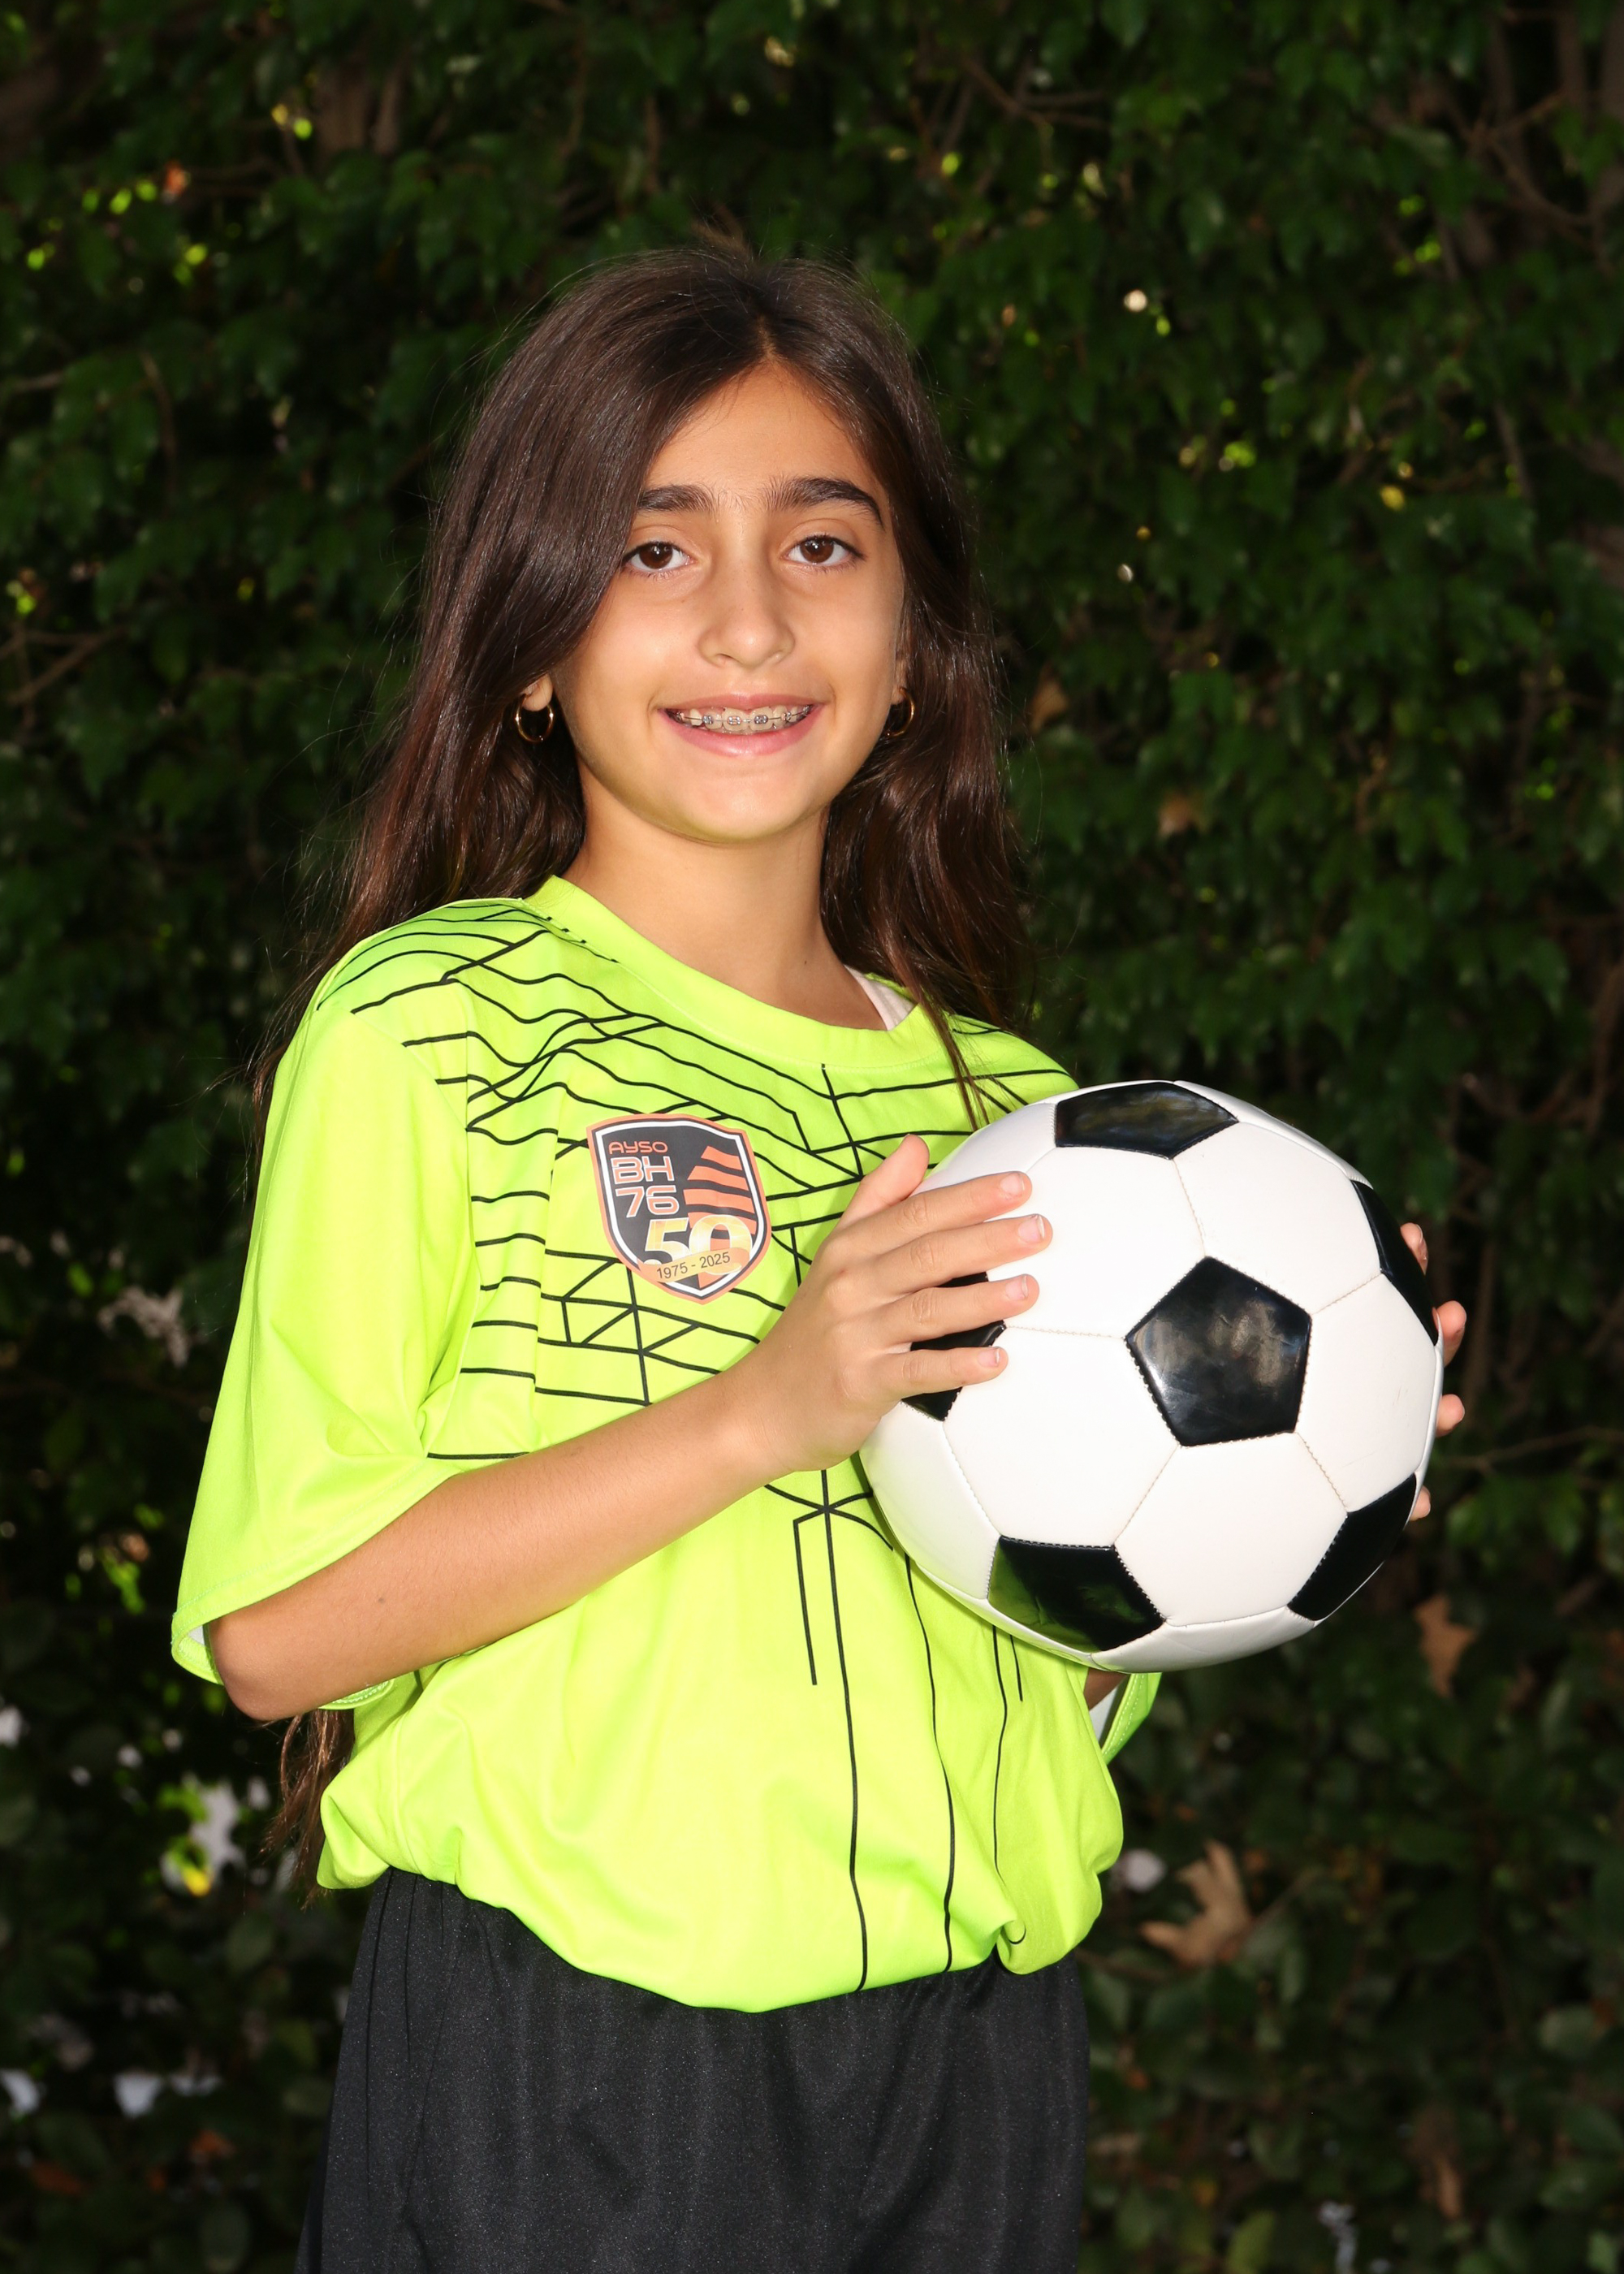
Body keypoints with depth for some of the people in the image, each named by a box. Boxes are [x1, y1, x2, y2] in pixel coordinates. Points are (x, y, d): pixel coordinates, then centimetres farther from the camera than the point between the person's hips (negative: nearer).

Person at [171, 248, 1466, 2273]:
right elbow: (276, 1625, -14)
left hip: (972, 2073, 5)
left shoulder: (1008, 1105, 9)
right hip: (560, 2081, -4)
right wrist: (765, 1409, -20)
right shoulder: (427, 1027, -7)